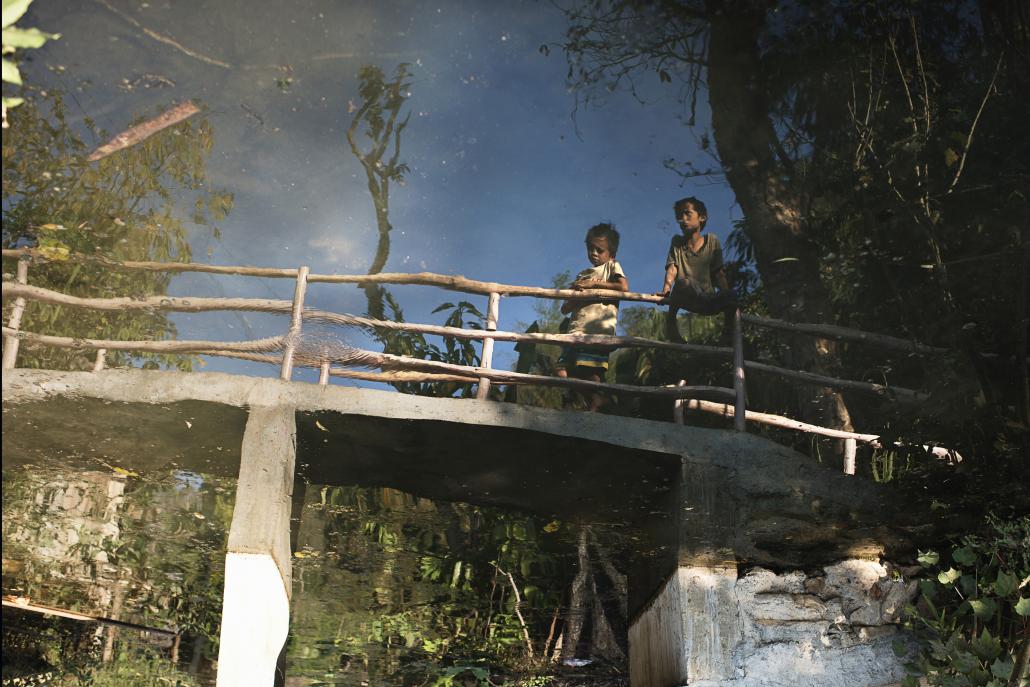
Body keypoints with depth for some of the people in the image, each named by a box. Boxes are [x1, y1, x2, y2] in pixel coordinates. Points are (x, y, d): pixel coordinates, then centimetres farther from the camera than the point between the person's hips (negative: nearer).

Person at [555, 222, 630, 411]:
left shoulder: (612, 266, 15)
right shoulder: (582, 275, 30)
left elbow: (624, 287, -8)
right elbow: (565, 308, 22)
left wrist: (593, 284, -3)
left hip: (599, 329, -6)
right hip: (575, 330, 6)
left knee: (591, 372, -17)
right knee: (562, 373, -7)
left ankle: (594, 407, -16)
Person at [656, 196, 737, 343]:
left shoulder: (712, 241, 9)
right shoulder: (677, 242, 11)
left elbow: (719, 273, 6)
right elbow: (672, 269, -3)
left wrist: (727, 299, -6)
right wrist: (666, 290, -22)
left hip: (709, 300, 1)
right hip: (687, 298, -1)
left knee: (731, 294, -32)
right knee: (684, 282, -36)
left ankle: (729, 328, -4)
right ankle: (670, 319, -16)